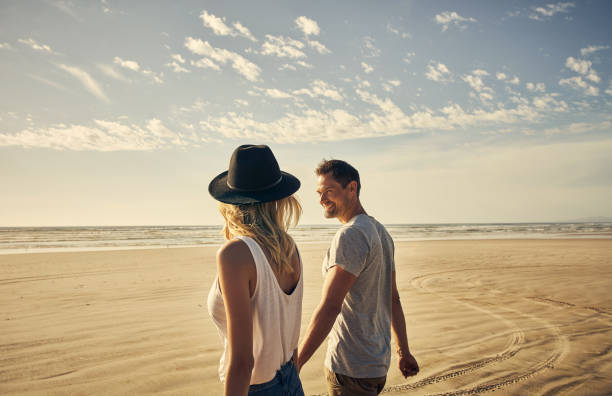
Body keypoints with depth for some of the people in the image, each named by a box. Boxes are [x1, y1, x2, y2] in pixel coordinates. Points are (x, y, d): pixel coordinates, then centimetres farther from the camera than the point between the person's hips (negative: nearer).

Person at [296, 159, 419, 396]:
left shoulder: (350, 236, -19)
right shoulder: (379, 231, 11)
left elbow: (330, 307, -25)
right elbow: (393, 299, 15)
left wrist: (295, 364, -24)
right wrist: (404, 352, 20)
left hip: (351, 369, -9)